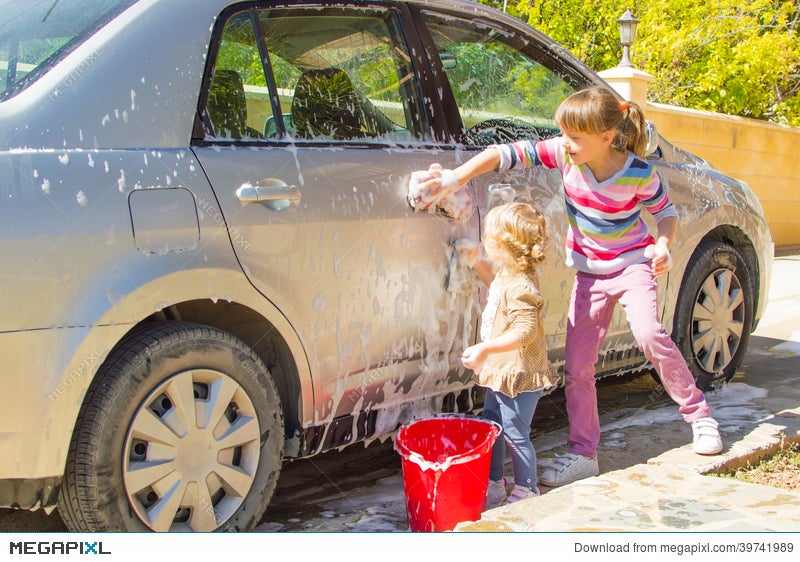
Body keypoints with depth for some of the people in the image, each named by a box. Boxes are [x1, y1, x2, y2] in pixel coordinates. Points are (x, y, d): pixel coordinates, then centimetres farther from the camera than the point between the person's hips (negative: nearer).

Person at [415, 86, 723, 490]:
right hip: (588, 274, 4)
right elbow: (506, 154, -22)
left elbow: (666, 211, -2)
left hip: (632, 264, -3)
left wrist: (663, 245, -22)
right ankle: (582, 453, 10)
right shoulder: (564, 154, -15)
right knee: (576, 366, 0)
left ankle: (699, 415, -3)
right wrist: (457, 177, -34)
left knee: (649, 335, -25)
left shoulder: (639, 173, -19)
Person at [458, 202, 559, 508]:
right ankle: (493, 486, 33)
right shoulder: (508, 275, 5)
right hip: (501, 372, 11)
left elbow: (525, 331, -33)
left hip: (519, 375, -11)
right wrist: (477, 262, 20)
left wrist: (485, 348, -38)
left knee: (516, 434, 2)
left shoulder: (520, 287, -26)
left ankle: (527, 491, 18)